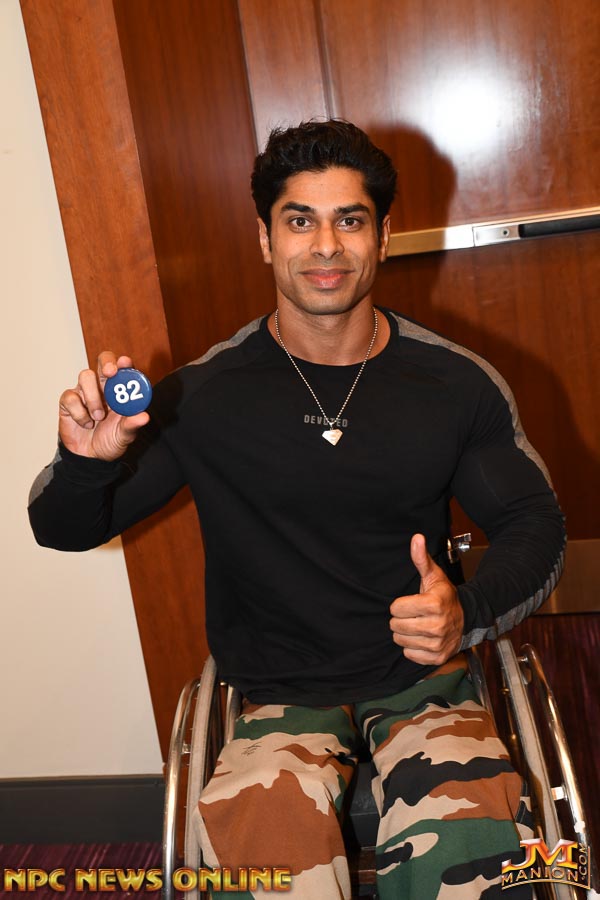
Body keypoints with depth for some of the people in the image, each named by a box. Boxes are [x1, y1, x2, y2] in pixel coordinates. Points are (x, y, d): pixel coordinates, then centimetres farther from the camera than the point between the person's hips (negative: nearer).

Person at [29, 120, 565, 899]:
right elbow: (63, 530, 2)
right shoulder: (205, 395, -6)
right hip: (281, 698, 0)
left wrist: (469, 611, -13)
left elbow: (535, 522, 8)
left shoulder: (456, 383, -3)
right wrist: (86, 462, -22)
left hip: (420, 679, 1)